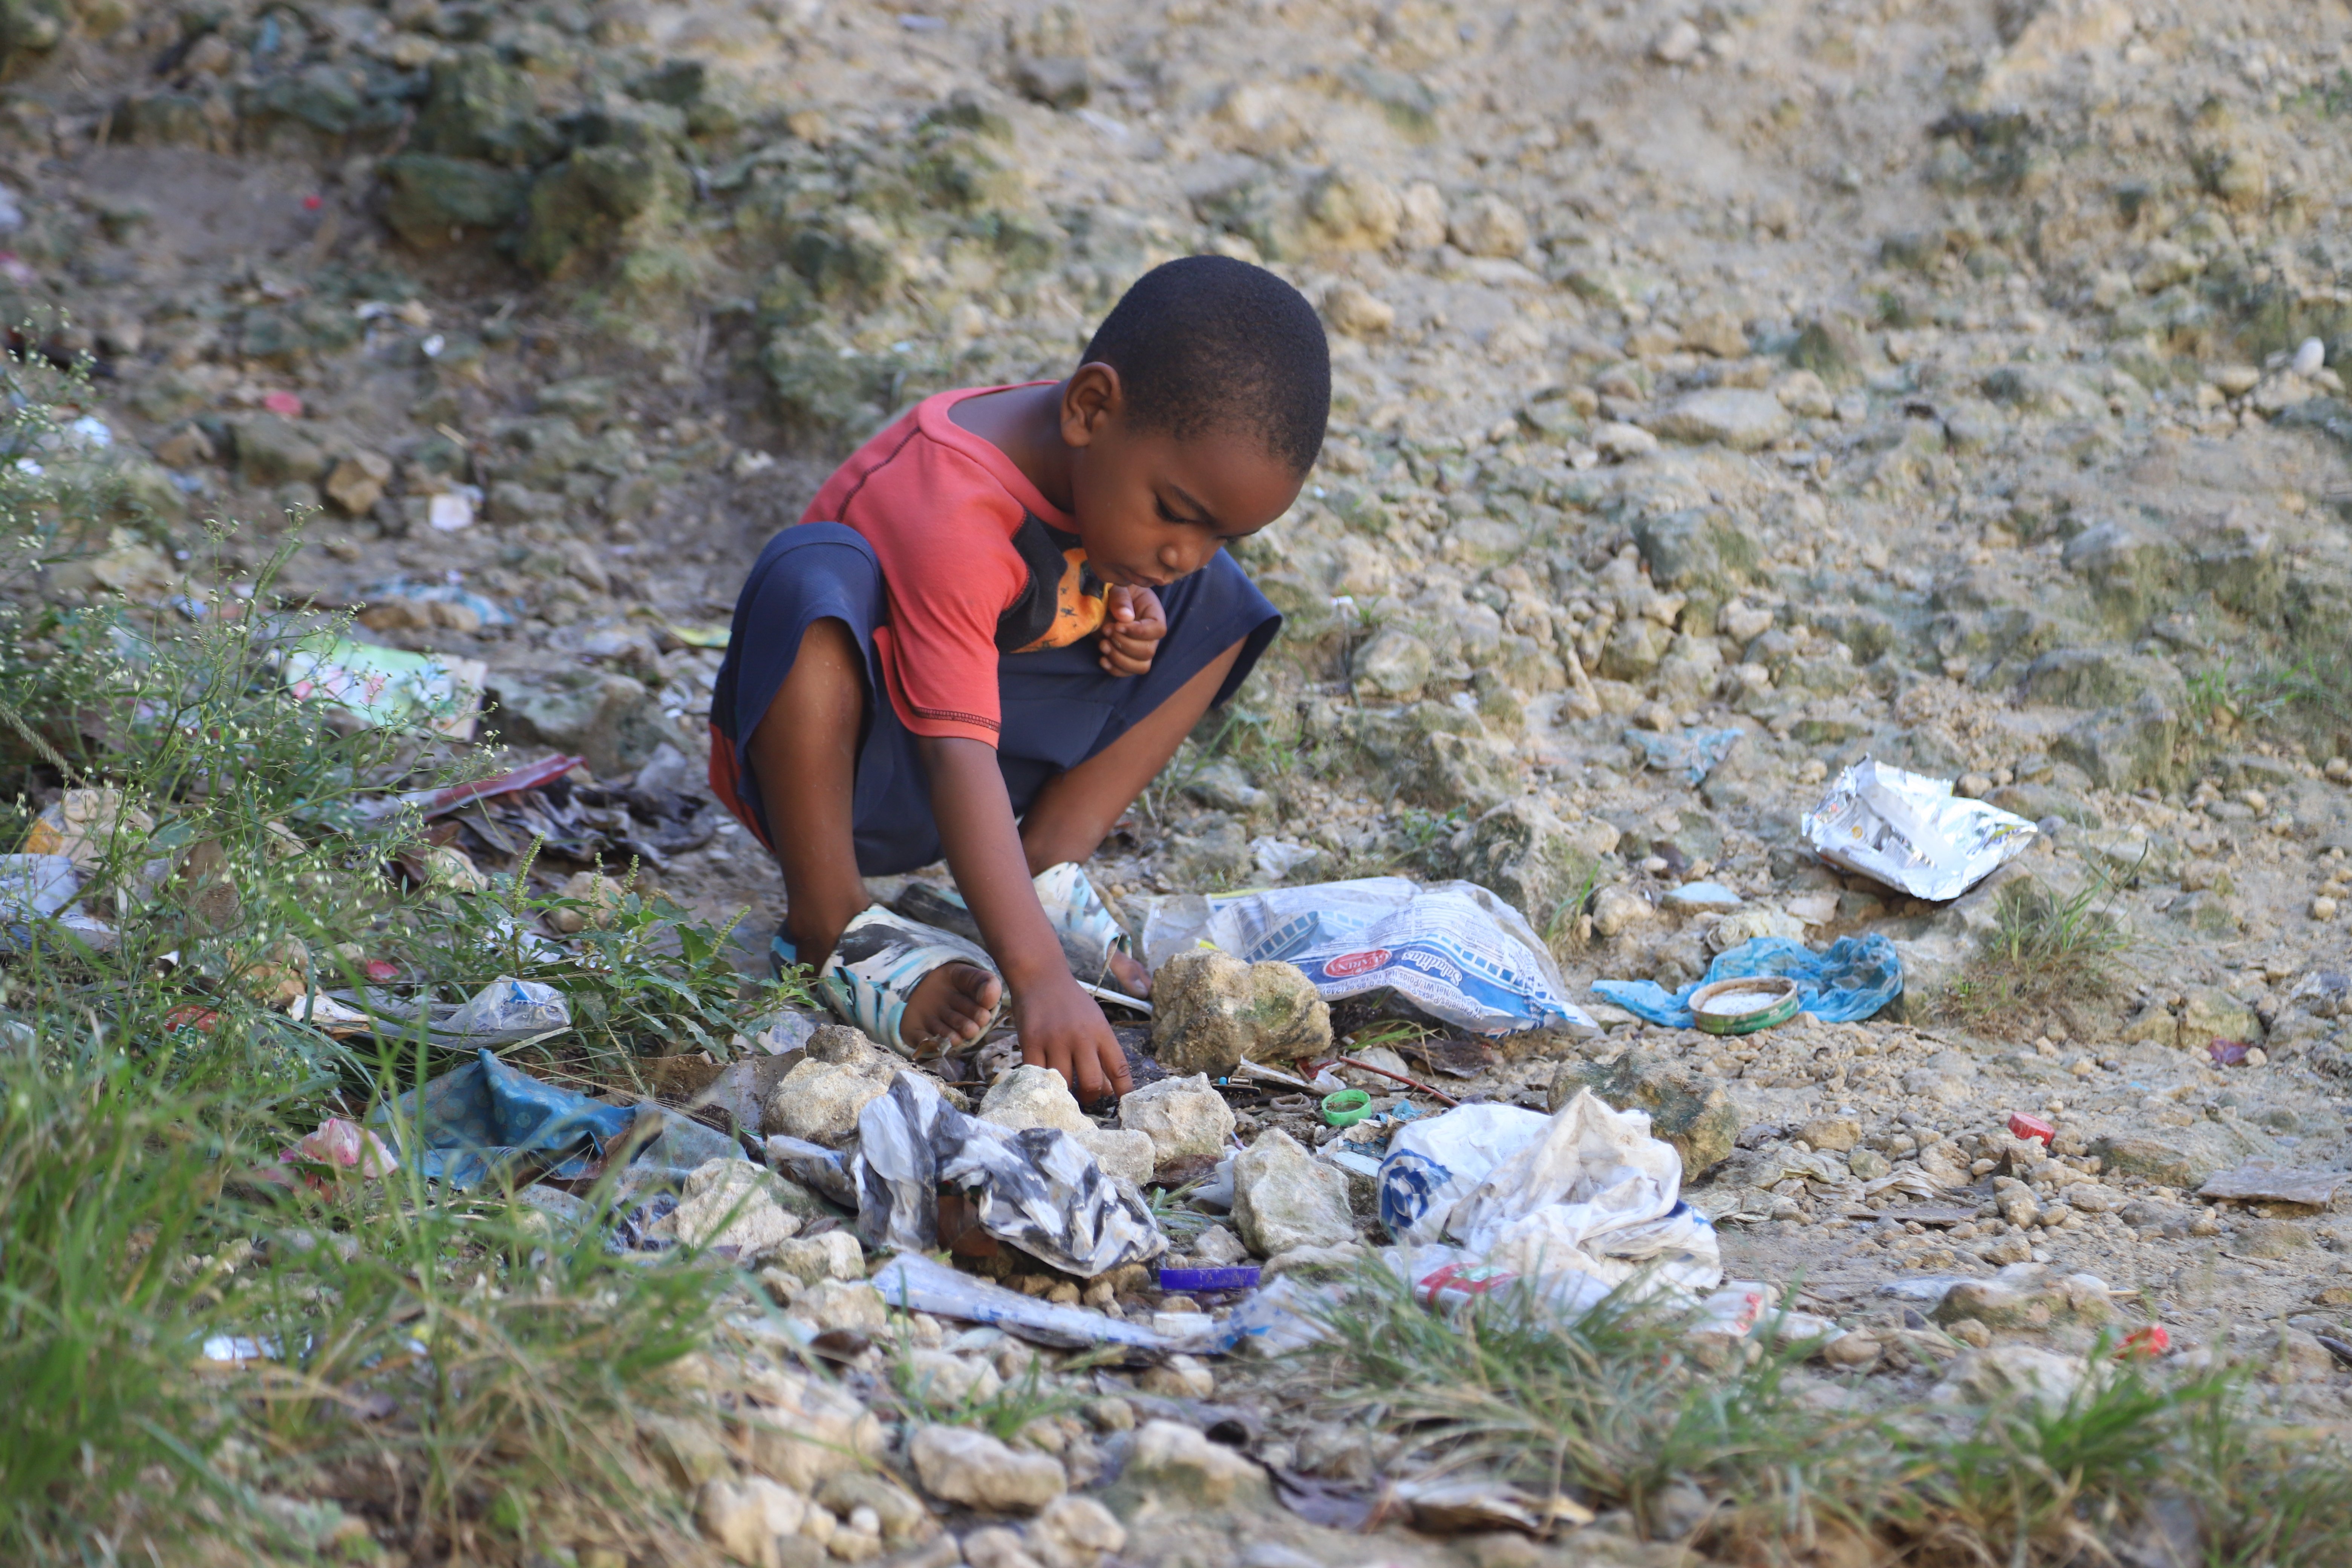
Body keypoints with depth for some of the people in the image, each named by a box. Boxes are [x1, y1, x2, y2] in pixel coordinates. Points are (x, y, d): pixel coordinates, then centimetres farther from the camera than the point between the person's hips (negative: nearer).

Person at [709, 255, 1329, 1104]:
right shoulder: (951, 519, -35)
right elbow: (959, 758, -42)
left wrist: (1126, 607, -9)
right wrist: (1039, 978, -50)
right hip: (826, 754, -8)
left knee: (1216, 606, 3)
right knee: (814, 577, -39)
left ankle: (1044, 868, -5)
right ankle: (827, 923, -25)